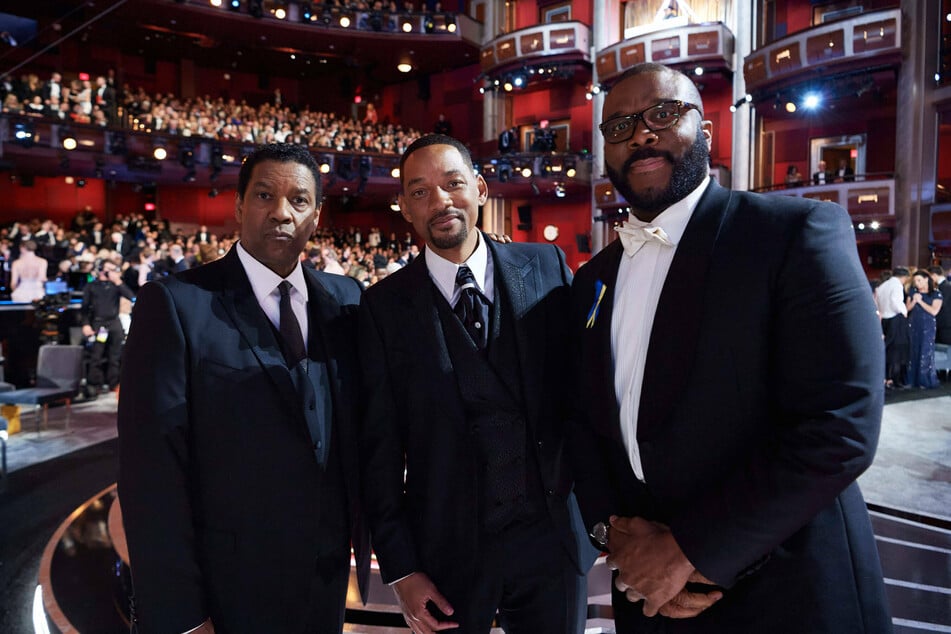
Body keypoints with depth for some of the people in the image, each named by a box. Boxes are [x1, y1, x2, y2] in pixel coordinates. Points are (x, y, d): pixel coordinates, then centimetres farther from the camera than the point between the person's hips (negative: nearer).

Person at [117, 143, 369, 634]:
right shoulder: (176, 305, -13)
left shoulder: (345, 299, 1)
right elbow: (152, 471, -14)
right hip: (229, 590, -4)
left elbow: (357, 427, 6)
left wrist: (362, 534, 1)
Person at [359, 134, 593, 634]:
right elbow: (380, 445, -4)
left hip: (554, 536, 2)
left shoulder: (546, 267, -2)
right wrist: (400, 569, -4)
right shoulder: (384, 306, -5)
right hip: (446, 554, -1)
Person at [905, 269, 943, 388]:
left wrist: (920, 301, -12)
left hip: (927, 326, -3)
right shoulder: (913, 291, 8)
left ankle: (925, 381, 5)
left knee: (926, 353, -2)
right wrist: (914, 301, -10)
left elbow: (934, 311, -12)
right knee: (912, 352, 4)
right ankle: (911, 380, 9)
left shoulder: (936, 294, -3)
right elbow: (907, 308, 8)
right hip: (913, 325, 4)